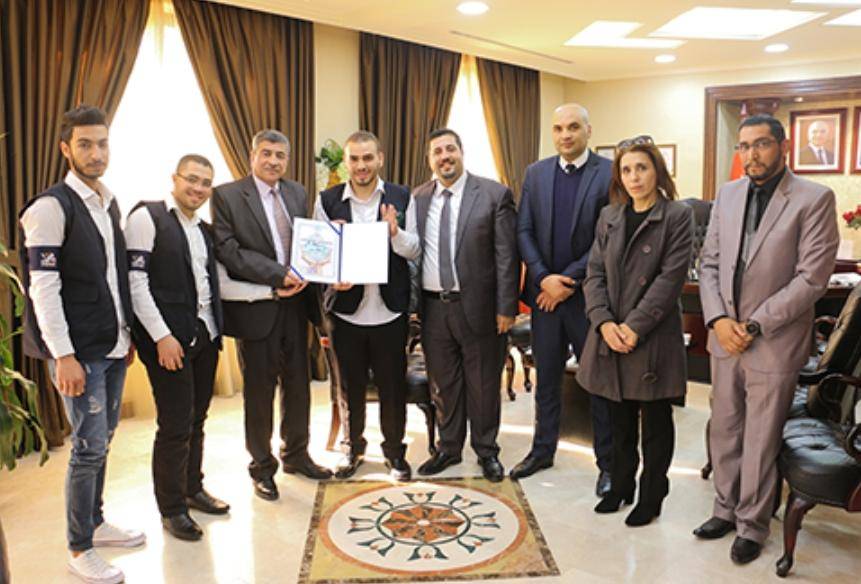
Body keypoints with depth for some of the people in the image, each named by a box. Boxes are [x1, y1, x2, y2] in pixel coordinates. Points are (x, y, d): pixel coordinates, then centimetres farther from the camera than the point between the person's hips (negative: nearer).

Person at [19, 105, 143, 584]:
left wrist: (128, 333, 13)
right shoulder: (52, 206, -13)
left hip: (113, 346, 7)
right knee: (90, 446, 0)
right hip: (78, 351, -7)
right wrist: (63, 355, -18)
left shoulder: (110, 202, 10)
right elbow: (42, 287, -16)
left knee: (102, 440, 17)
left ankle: (95, 523, 34)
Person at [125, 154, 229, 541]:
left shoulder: (203, 229, 15)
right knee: (175, 427, 1)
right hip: (169, 339, -7)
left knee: (196, 421, 16)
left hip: (205, 335, 7)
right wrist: (161, 336, -18)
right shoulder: (147, 217, -7)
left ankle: (193, 489, 33)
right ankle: (171, 509, 18)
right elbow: (134, 281, -14)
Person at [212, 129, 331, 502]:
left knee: (298, 384, 15)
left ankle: (296, 455, 34)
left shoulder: (298, 194, 11)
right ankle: (262, 467, 25)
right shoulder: (227, 195, -6)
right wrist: (278, 275, -21)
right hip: (256, 308, -5)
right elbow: (227, 250, -15)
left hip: (295, 303, 5)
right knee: (259, 390, 7)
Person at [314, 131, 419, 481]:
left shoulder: (402, 197, 1)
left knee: (393, 386, 10)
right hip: (346, 309, 1)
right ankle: (353, 448, 35)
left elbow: (415, 251, 1)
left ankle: (394, 451, 31)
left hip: (390, 310, 0)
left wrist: (395, 233, -19)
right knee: (350, 386, 14)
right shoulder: (327, 201, 1)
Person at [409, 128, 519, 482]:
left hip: (477, 306, -3)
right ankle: (448, 448, 34)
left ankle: (486, 451, 29)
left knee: (483, 384, 10)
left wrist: (506, 308, -10)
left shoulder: (494, 194, -5)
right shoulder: (417, 198, 7)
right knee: (443, 384, 16)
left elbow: (506, 256, -7)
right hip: (432, 307, 4)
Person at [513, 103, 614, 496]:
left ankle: (608, 462, 22)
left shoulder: (609, 173, -6)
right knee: (546, 378, 16)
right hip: (544, 291, 4)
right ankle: (542, 449, 32)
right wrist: (543, 277, -9)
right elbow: (524, 231, 4)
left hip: (588, 294, -4)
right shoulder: (535, 174, 7)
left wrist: (570, 281, -14)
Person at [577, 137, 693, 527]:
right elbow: (595, 274, 5)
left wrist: (634, 326, -17)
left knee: (655, 421, 9)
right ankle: (620, 487, 32)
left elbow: (670, 278, -12)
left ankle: (651, 496, 25)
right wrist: (604, 322, -10)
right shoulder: (609, 217, 9)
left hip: (654, 337, -4)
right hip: (610, 336, 4)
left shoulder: (677, 216, -5)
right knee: (619, 418, 15)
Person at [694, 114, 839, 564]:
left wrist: (754, 326, -15)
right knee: (723, 432, 15)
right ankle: (726, 509, 34)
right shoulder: (728, 194, 7)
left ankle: (752, 525, 27)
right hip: (724, 337, 5)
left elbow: (811, 278, -13)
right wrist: (718, 319, -6)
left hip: (774, 343, -4)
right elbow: (709, 262, 8)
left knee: (760, 442, 8)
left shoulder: (814, 199, -8)